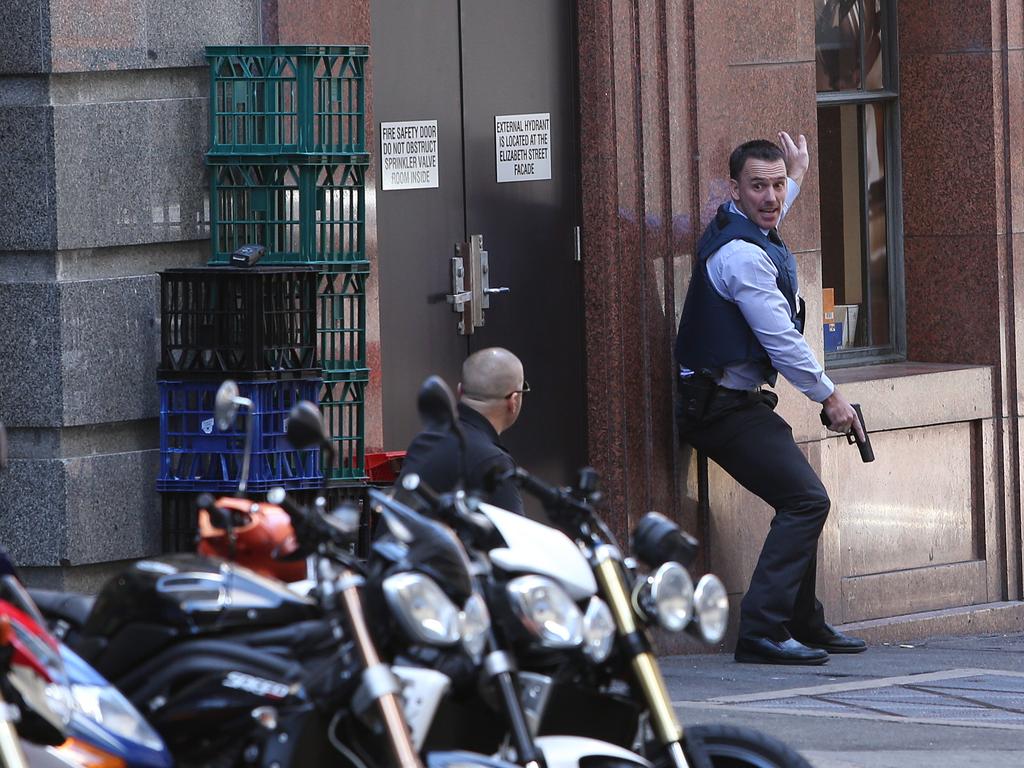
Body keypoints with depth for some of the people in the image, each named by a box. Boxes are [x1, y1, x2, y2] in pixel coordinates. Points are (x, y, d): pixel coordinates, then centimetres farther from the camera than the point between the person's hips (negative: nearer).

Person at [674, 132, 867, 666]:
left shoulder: (739, 229, 13)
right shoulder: (740, 254, -20)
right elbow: (781, 340, -18)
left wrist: (797, 175, 54)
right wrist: (829, 397, -7)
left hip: (733, 400, 11)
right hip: (724, 406, -11)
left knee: (801, 501, 16)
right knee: (806, 500, -17)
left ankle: (804, 624, 23)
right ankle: (761, 632, -21)